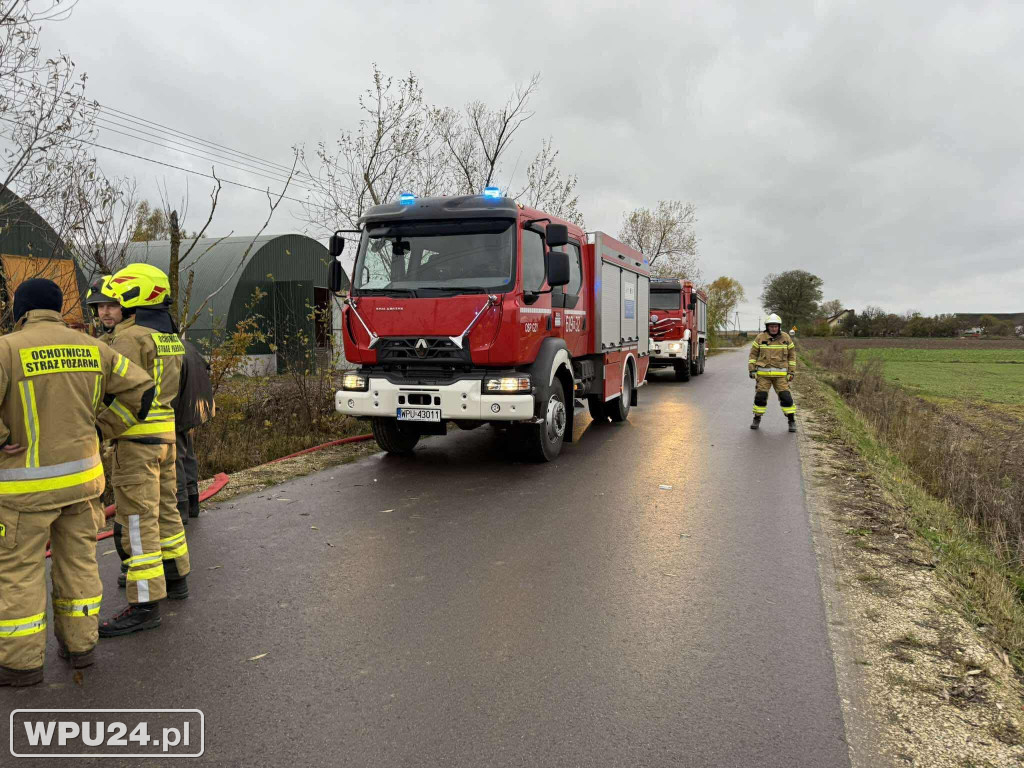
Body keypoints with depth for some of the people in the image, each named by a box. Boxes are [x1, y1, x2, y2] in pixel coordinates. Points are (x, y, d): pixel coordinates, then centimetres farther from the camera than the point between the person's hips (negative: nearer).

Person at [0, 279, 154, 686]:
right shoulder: (90, 348, 3)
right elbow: (140, 388, 5)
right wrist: (103, 431, 12)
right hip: (81, 477, 5)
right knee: (78, 561, 15)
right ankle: (79, 644, 25)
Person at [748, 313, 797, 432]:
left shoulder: (786, 338, 3)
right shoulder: (760, 337, 0)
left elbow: (792, 354, 9)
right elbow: (753, 353, 6)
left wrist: (792, 371, 4)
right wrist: (752, 369, 0)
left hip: (780, 374, 0)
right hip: (763, 374, 0)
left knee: (786, 397, -6)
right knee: (760, 397, -2)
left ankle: (792, 421, 6)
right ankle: (757, 419, 16)